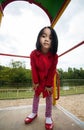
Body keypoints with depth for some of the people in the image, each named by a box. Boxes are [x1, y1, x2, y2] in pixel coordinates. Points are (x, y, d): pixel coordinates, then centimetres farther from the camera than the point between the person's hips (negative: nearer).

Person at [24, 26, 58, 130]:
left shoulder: (54, 56, -24)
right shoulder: (33, 54, -23)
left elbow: (52, 71, -15)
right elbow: (33, 69, -14)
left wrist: (48, 85, -9)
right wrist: (35, 82, -7)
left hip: (48, 79, -1)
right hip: (38, 79, 2)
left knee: (49, 97, 9)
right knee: (36, 95, 16)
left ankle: (48, 117, 30)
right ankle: (34, 113, 39)